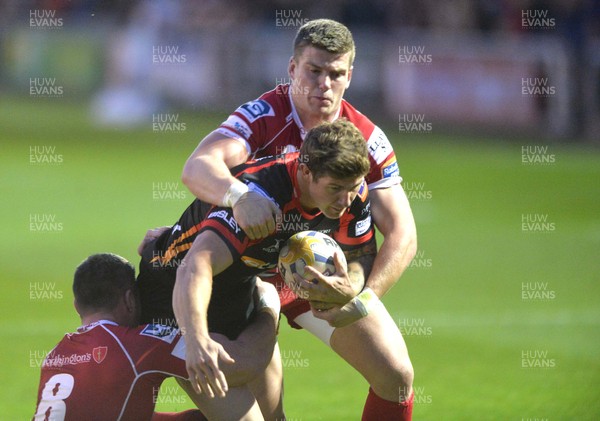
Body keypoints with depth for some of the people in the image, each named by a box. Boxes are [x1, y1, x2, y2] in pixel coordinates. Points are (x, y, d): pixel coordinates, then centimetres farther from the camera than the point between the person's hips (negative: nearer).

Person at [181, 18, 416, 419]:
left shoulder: (367, 139, -13)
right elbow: (197, 168, -39)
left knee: (396, 375, -8)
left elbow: (402, 233, -16)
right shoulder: (264, 116, -22)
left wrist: (365, 299, -32)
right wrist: (239, 194, -62)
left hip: (323, 275, 3)